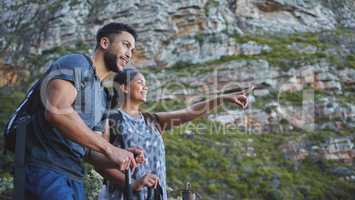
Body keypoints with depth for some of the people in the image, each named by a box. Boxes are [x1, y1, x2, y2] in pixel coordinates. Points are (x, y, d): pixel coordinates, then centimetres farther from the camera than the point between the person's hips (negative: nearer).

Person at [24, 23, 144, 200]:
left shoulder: (103, 96, 20)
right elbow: (56, 110, -24)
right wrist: (110, 149, -20)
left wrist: (119, 160, -3)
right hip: (46, 169, -9)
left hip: (74, 177, 9)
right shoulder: (76, 63, -5)